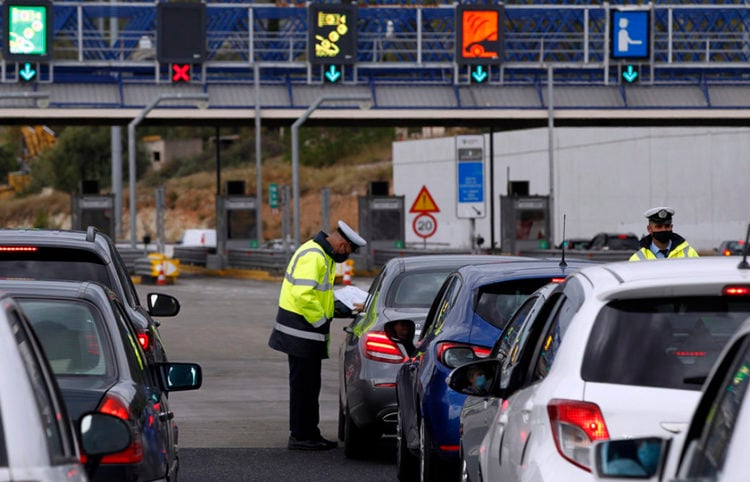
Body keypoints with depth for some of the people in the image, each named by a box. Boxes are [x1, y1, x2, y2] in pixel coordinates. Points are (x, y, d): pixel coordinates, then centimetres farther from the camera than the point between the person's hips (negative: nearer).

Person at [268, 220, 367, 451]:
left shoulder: (323, 256, 16)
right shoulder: (312, 256, -19)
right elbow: (303, 295, -27)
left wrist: (336, 307, 10)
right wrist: (321, 321, -19)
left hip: (309, 332, 11)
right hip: (301, 332, -11)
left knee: (309, 384, 14)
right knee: (303, 384, -5)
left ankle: (309, 434, 20)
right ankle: (300, 436, -1)